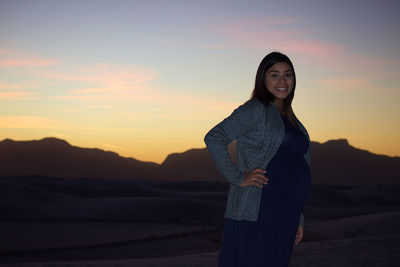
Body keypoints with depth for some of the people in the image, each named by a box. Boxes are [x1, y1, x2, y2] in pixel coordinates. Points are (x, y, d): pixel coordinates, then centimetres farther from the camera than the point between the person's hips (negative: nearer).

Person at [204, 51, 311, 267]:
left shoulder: (291, 120, 20)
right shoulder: (255, 110, -3)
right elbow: (214, 138, -12)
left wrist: (298, 219, 19)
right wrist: (237, 178, -16)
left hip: (283, 214, 8)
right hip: (255, 210, -8)